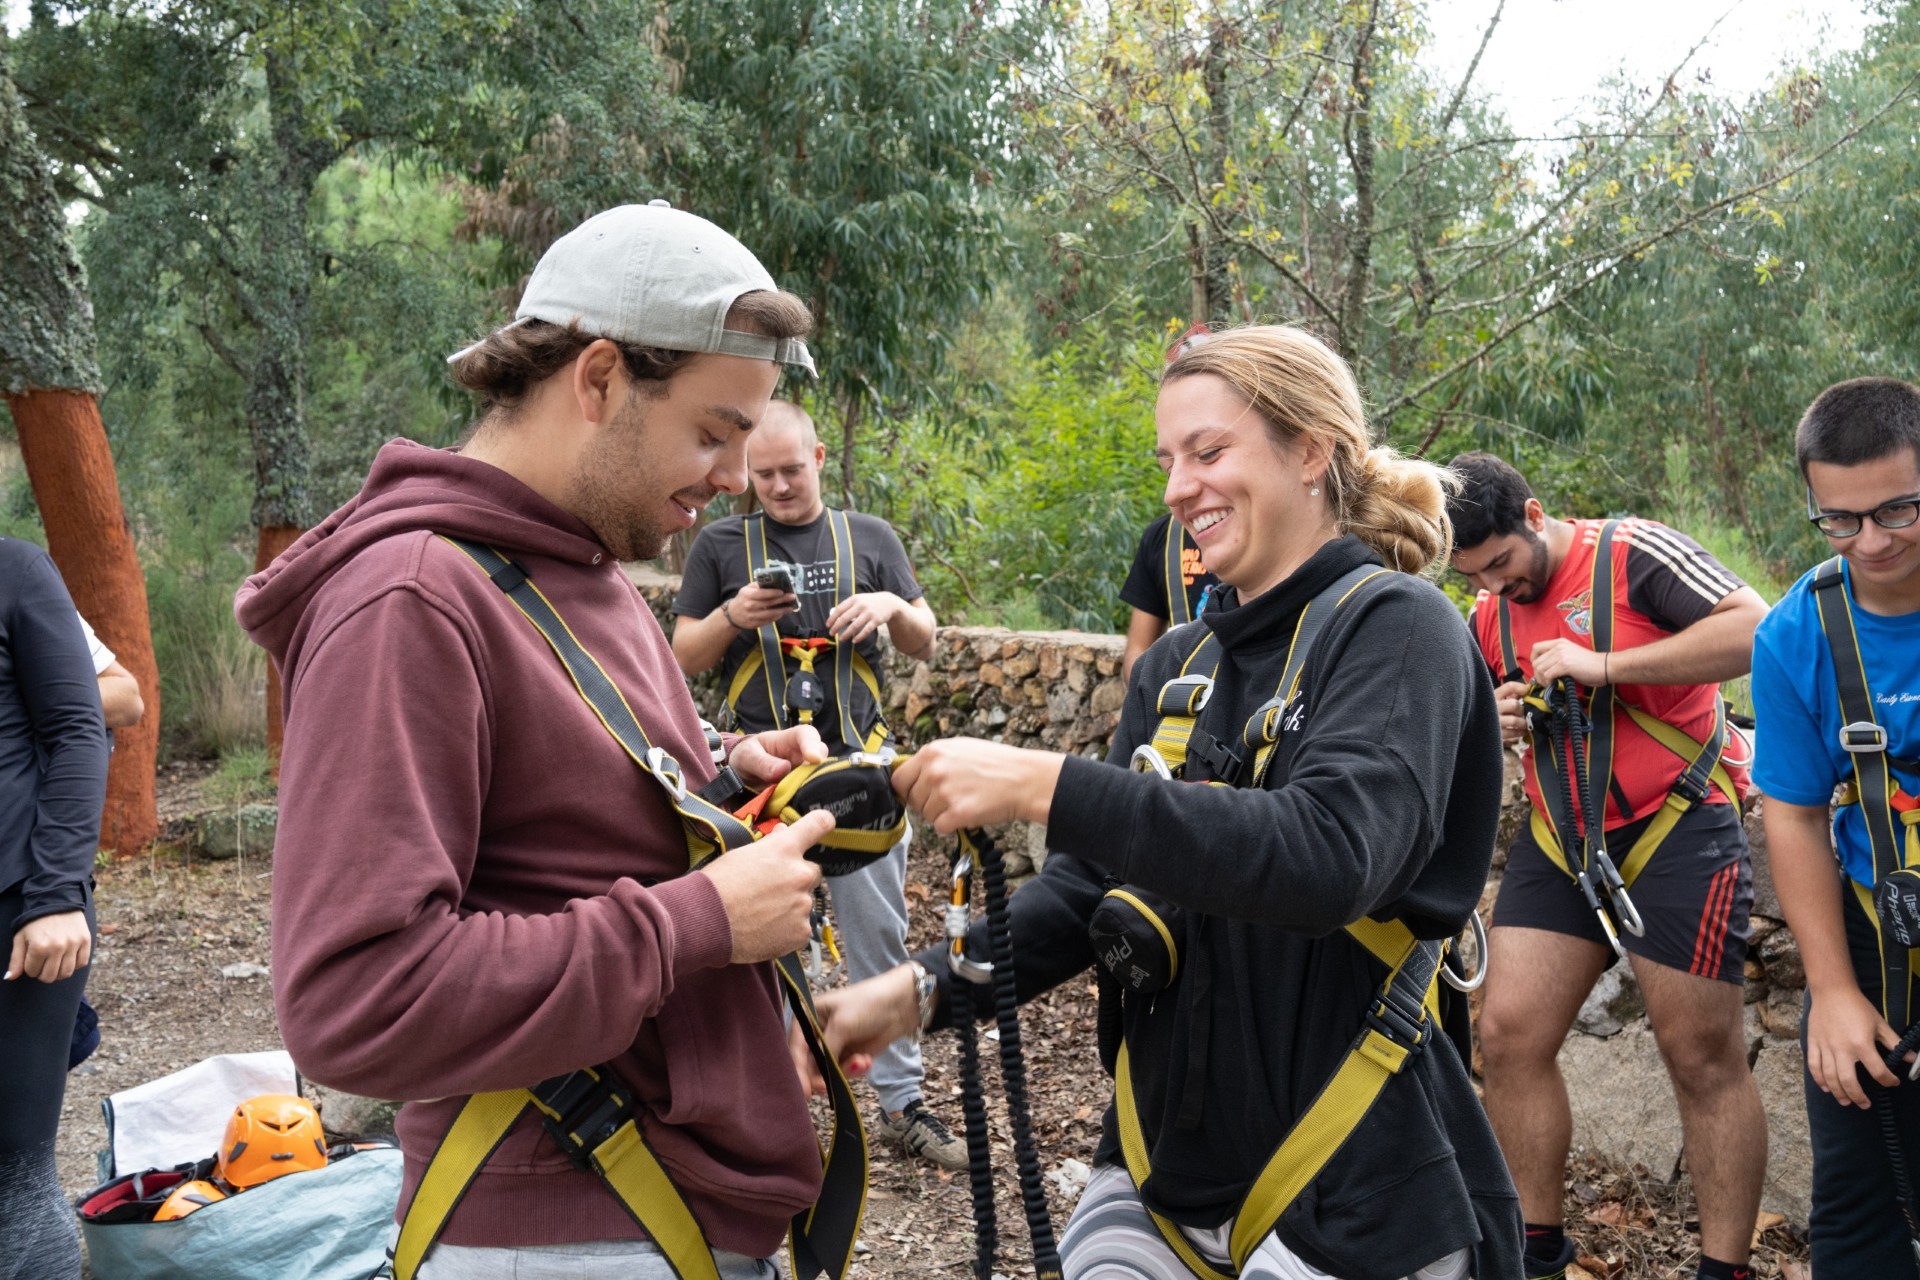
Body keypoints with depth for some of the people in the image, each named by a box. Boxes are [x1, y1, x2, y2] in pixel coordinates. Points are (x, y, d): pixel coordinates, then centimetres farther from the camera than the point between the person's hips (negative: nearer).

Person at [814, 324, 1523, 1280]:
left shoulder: (1395, 628, -12)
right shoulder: (1180, 664, 7)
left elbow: (1328, 857, -29)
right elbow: (1091, 885, 6)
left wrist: (1045, 787, -32)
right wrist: (923, 989, -9)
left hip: (1346, 1196, -5)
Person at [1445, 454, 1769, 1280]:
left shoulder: (1634, 555, -10)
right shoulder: (1489, 617, 9)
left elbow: (1755, 631, -22)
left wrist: (1604, 666, -24)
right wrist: (1489, 724, -4)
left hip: (1674, 832, -6)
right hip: (1558, 843, 6)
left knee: (1702, 1057, -1)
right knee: (1507, 1035, 1)